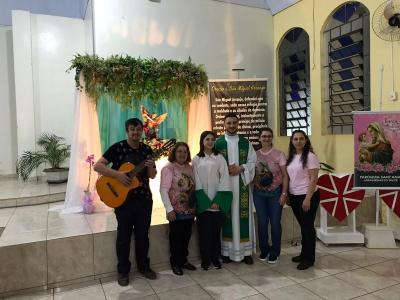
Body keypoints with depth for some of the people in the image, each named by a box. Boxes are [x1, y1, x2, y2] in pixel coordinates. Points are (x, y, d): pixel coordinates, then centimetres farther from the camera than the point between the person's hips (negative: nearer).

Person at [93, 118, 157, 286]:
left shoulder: (147, 150, 5)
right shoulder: (117, 147, -7)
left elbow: (152, 176, 9)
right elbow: (97, 166, -12)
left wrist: (151, 167, -13)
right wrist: (117, 174, -23)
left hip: (144, 198, 4)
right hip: (122, 198, -3)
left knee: (143, 234, 13)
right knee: (124, 236, 7)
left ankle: (144, 266, 30)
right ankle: (123, 270, 24)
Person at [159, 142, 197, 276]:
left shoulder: (190, 168, 8)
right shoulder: (168, 168, -10)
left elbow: (194, 188, 12)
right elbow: (163, 190, -15)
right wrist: (169, 209, -19)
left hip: (190, 210, 6)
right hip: (176, 211, -5)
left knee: (186, 237, 14)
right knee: (176, 238, 6)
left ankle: (183, 260, 31)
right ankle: (175, 263, 22)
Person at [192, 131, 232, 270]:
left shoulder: (220, 158, 3)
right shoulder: (196, 160, 3)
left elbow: (224, 179, -3)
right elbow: (196, 182, -1)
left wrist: (217, 201, -11)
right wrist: (206, 202, -9)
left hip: (217, 202, 1)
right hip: (202, 202, 0)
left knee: (216, 230, 7)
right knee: (204, 231, 4)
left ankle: (215, 258, 22)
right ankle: (205, 259, 18)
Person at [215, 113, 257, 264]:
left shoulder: (246, 143, 8)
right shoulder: (217, 143, 4)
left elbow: (253, 162, 5)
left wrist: (240, 168, -11)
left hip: (242, 184, 1)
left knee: (243, 216, 3)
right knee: (227, 217, 2)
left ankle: (246, 251, 14)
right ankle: (226, 251, 13)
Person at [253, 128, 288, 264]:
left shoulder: (279, 154, -4)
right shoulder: (255, 154, 3)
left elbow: (285, 175, -5)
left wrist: (284, 193, -10)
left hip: (275, 192, -2)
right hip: (259, 193, 2)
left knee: (275, 223, 5)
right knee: (262, 222, 9)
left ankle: (274, 252, 24)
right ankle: (264, 249, 28)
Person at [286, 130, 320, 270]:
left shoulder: (310, 156, -12)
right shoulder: (291, 157, 8)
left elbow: (313, 180, -15)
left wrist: (308, 198, -20)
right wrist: (286, 195, 9)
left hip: (307, 196, -6)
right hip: (294, 196, 6)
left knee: (308, 226, 3)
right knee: (302, 226, 17)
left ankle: (309, 258, 16)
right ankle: (304, 253, 29)